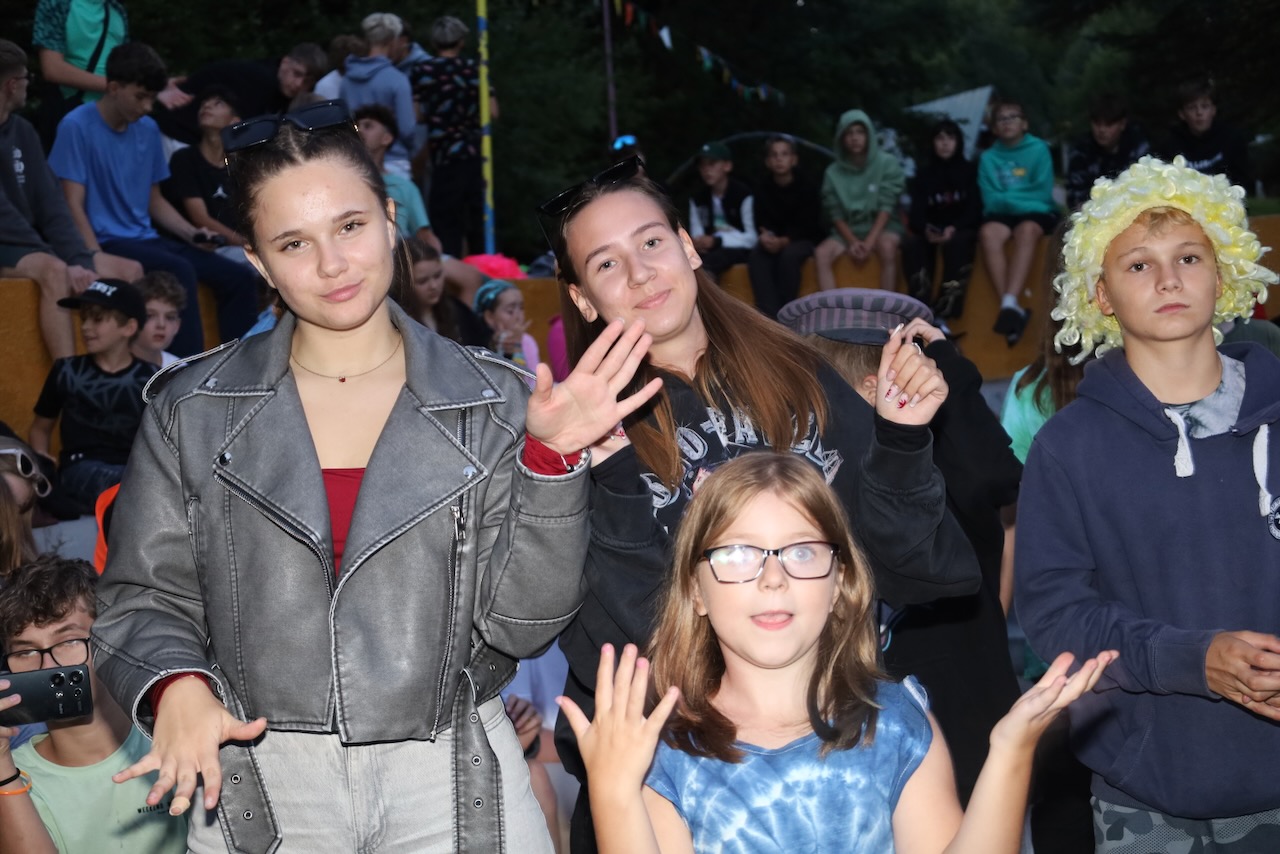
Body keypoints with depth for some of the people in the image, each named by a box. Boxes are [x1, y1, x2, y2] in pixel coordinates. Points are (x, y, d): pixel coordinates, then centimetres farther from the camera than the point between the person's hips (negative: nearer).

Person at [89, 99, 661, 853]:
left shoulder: (493, 406, -2)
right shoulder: (192, 414, 1)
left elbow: (520, 620, -6)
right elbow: (144, 599, 4)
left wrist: (550, 458, -17)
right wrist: (176, 685, -16)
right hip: (256, 787, 1)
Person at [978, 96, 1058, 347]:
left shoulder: (1038, 149, 3)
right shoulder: (988, 157, 9)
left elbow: (1043, 193, -5)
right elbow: (990, 200, 1)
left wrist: (1007, 197, -5)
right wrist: (1022, 198, -11)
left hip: (1037, 212, -2)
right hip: (1003, 214, 2)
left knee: (1027, 230, -37)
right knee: (988, 232, -33)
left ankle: (1009, 304, -52)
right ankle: (1012, 308, -41)